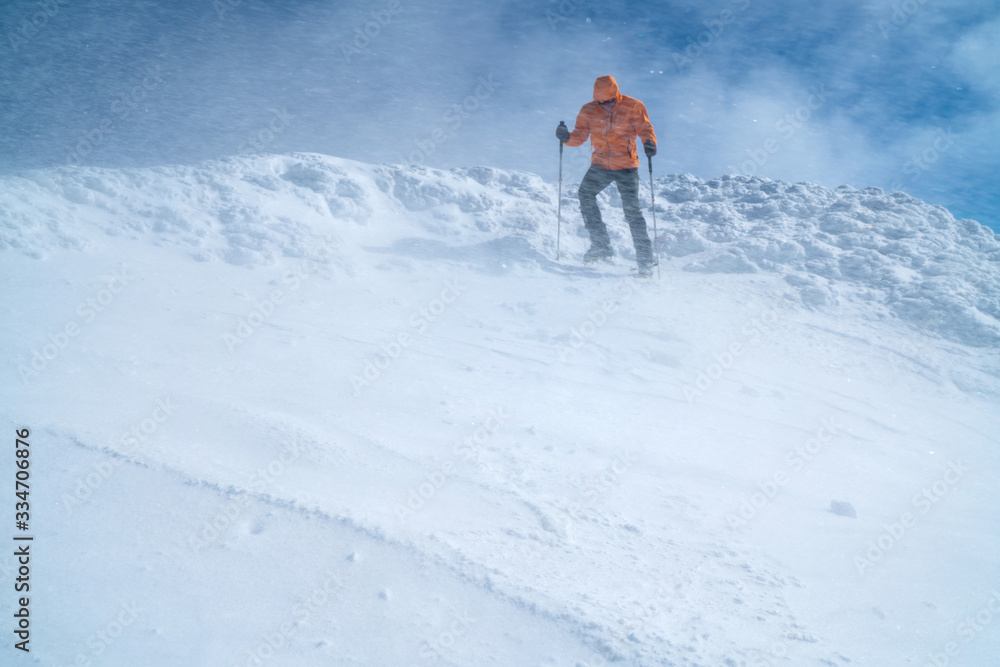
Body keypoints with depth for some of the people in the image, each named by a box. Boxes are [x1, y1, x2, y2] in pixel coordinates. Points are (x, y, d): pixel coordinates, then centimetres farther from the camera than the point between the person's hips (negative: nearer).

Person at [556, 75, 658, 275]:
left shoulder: (633, 107, -5)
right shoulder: (588, 111, 0)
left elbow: (645, 129, -1)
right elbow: (580, 136, 0)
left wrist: (649, 143, -23)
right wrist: (567, 137, -22)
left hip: (626, 166, -3)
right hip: (600, 165, 3)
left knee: (631, 208, -11)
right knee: (585, 193, -17)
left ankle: (645, 257, -3)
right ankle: (601, 245, -9)